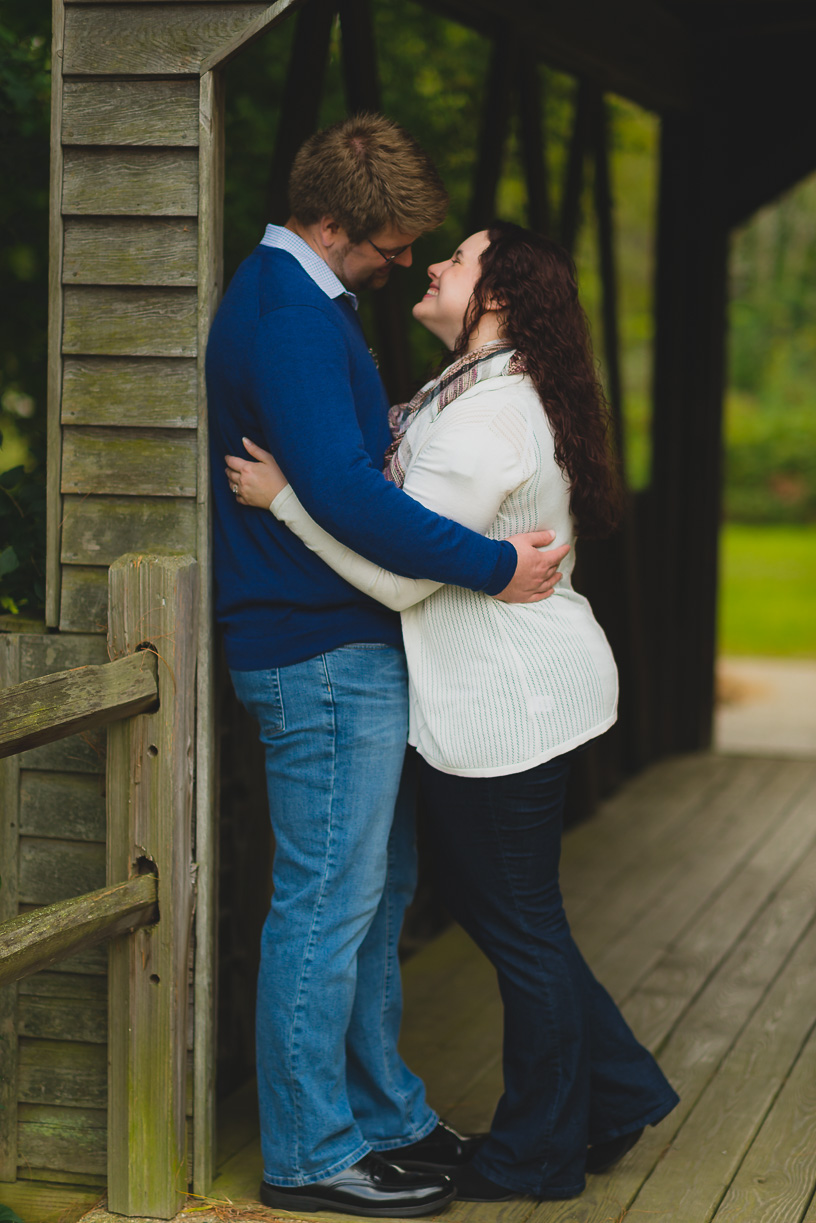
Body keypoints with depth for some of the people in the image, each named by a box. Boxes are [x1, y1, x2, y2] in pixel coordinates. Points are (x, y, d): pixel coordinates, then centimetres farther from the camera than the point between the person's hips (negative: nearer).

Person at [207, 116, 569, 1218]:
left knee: (380, 883, 17)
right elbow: (347, 495, -27)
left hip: (349, 645, 11)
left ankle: (383, 1113, 28)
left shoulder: (305, 300, 15)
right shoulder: (290, 318, -19)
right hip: (322, 651, -11)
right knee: (329, 904, -4)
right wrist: (495, 568, -22)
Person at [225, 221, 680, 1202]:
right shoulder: (472, 392, 12)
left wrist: (284, 496, -18)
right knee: (483, 898, 19)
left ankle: (540, 1156, 19)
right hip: (496, 692, 10)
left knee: (520, 922, 3)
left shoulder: (487, 417, -22)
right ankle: (619, 1090, 29)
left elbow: (401, 573, -23)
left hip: (511, 702, -10)